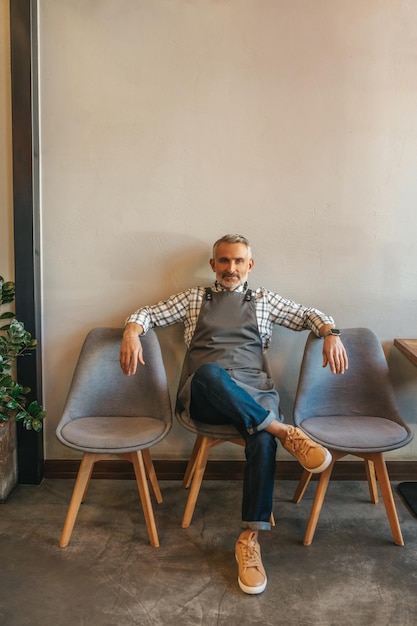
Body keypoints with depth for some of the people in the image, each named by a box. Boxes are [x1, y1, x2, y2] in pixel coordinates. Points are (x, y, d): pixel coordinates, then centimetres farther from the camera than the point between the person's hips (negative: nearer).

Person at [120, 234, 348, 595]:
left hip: (254, 392, 1)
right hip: (206, 397, 0)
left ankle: (250, 539, -27)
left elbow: (310, 316, 23)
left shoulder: (264, 300, 24)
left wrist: (331, 333, 0)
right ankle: (284, 431, -33)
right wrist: (132, 331, -5)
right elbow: (148, 314, 19)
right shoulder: (194, 298, 24)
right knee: (209, 372, -39)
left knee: (263, 440, -33)